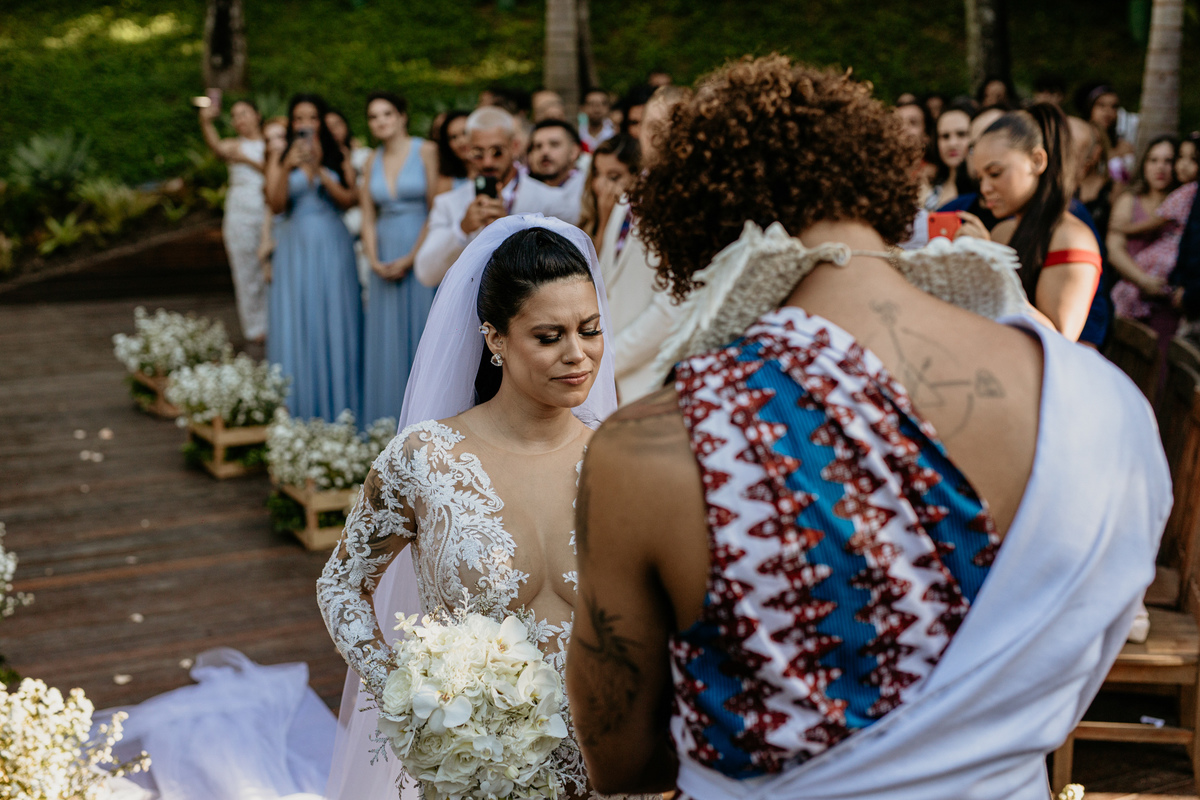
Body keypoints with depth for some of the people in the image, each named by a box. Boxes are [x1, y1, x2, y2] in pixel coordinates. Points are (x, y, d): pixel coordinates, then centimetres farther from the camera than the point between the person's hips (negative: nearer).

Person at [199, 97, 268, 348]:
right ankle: (255, 329, 7)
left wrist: (249, 161, -12)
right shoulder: (234, 146, 8)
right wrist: (206, 122, -34)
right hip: (241, 213, 0)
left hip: (269, 213, 0)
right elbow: (216, 146, -16)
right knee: (247, 271, 1)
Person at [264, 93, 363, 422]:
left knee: (335, 325, 1)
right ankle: (299, 411, 4)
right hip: (296, 248, 0)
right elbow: (275, 205, -4)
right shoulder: (279, 158, 6)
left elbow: (349, 200, -4)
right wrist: (287, 169, -17)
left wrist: (319, 171, -14)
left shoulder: (338, 156, 6)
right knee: (296, 327, -1)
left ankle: (338, 406, 9)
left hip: (333, 248, 0)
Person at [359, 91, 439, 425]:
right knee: (386, 339, 6)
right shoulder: (372, 162, 11)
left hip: (420, 254, -5)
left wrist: (410, 258, -12)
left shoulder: (426, 151, -4)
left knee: (421, 332, -1)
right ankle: (389, 420, 14)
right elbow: (368, 218, 10)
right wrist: (374, 260, -5)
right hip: (385, 259, 5)